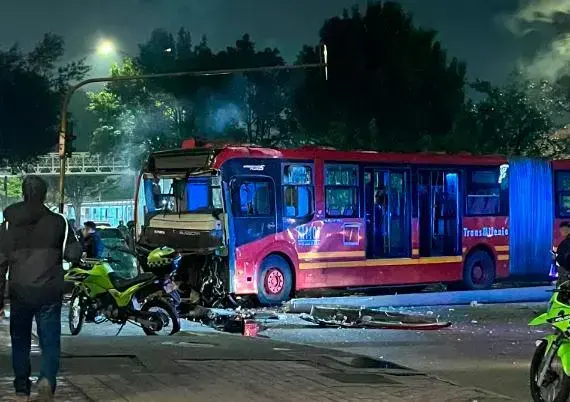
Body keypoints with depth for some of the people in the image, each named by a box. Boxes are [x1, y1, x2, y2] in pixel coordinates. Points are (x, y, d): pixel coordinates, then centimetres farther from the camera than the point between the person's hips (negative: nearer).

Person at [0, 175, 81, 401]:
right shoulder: (57, 222, -1)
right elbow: (74, 255, -2)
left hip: (19, 293, 1)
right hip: (49, 293, -1)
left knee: (20, 341, 15)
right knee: (50, 340, 3)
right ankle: (47, 379, -22)